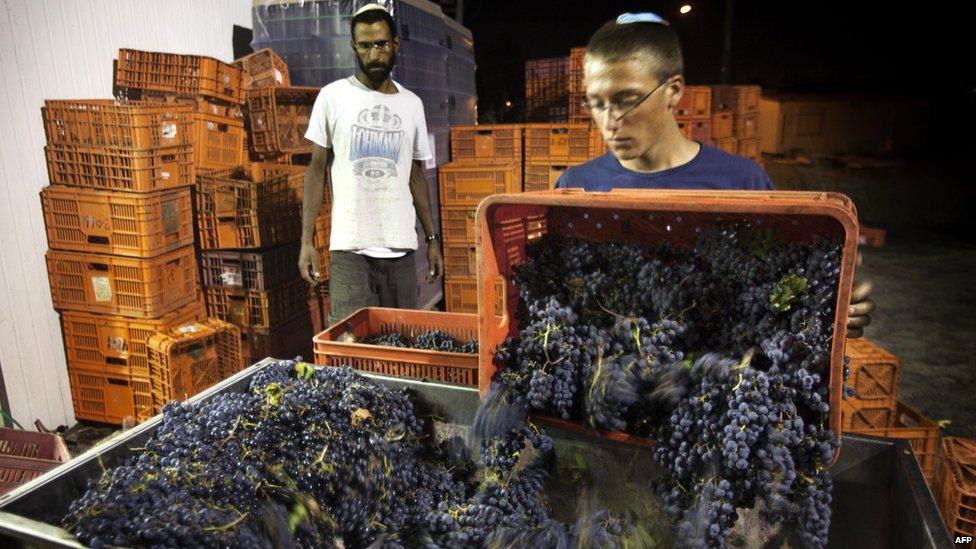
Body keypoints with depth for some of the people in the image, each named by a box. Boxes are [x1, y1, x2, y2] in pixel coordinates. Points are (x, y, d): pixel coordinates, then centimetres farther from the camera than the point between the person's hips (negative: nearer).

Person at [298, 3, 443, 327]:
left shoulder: (412, 104, 10)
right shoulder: (333, 96, 2)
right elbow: (317, 170, 3)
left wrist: (432, 239, 9)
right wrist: (307, 241, -4)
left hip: (401, 247, 3)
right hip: (349, 248, -2)